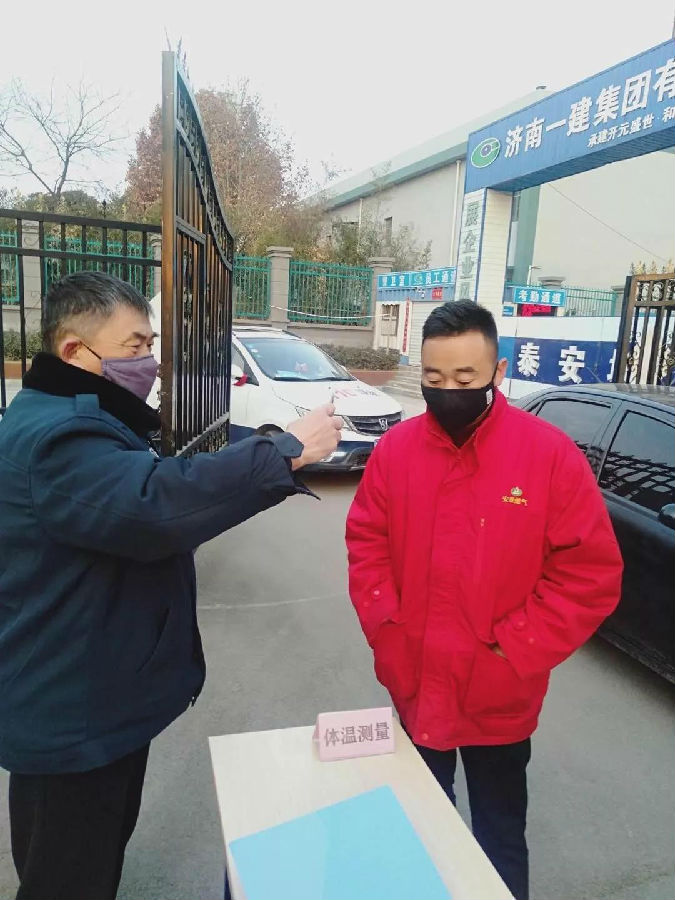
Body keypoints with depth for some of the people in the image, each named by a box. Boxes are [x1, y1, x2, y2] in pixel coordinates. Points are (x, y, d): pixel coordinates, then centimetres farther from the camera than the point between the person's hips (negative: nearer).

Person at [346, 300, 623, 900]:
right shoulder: (395, 449, -6)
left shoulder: (551, 455, -15)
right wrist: (386, 630, -9)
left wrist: (511, 650, -16)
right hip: (414, 688, 3)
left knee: (500, 834, 21)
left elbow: (592, 575, -14)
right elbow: (366, 545, 1)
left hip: (500, 697, -2)